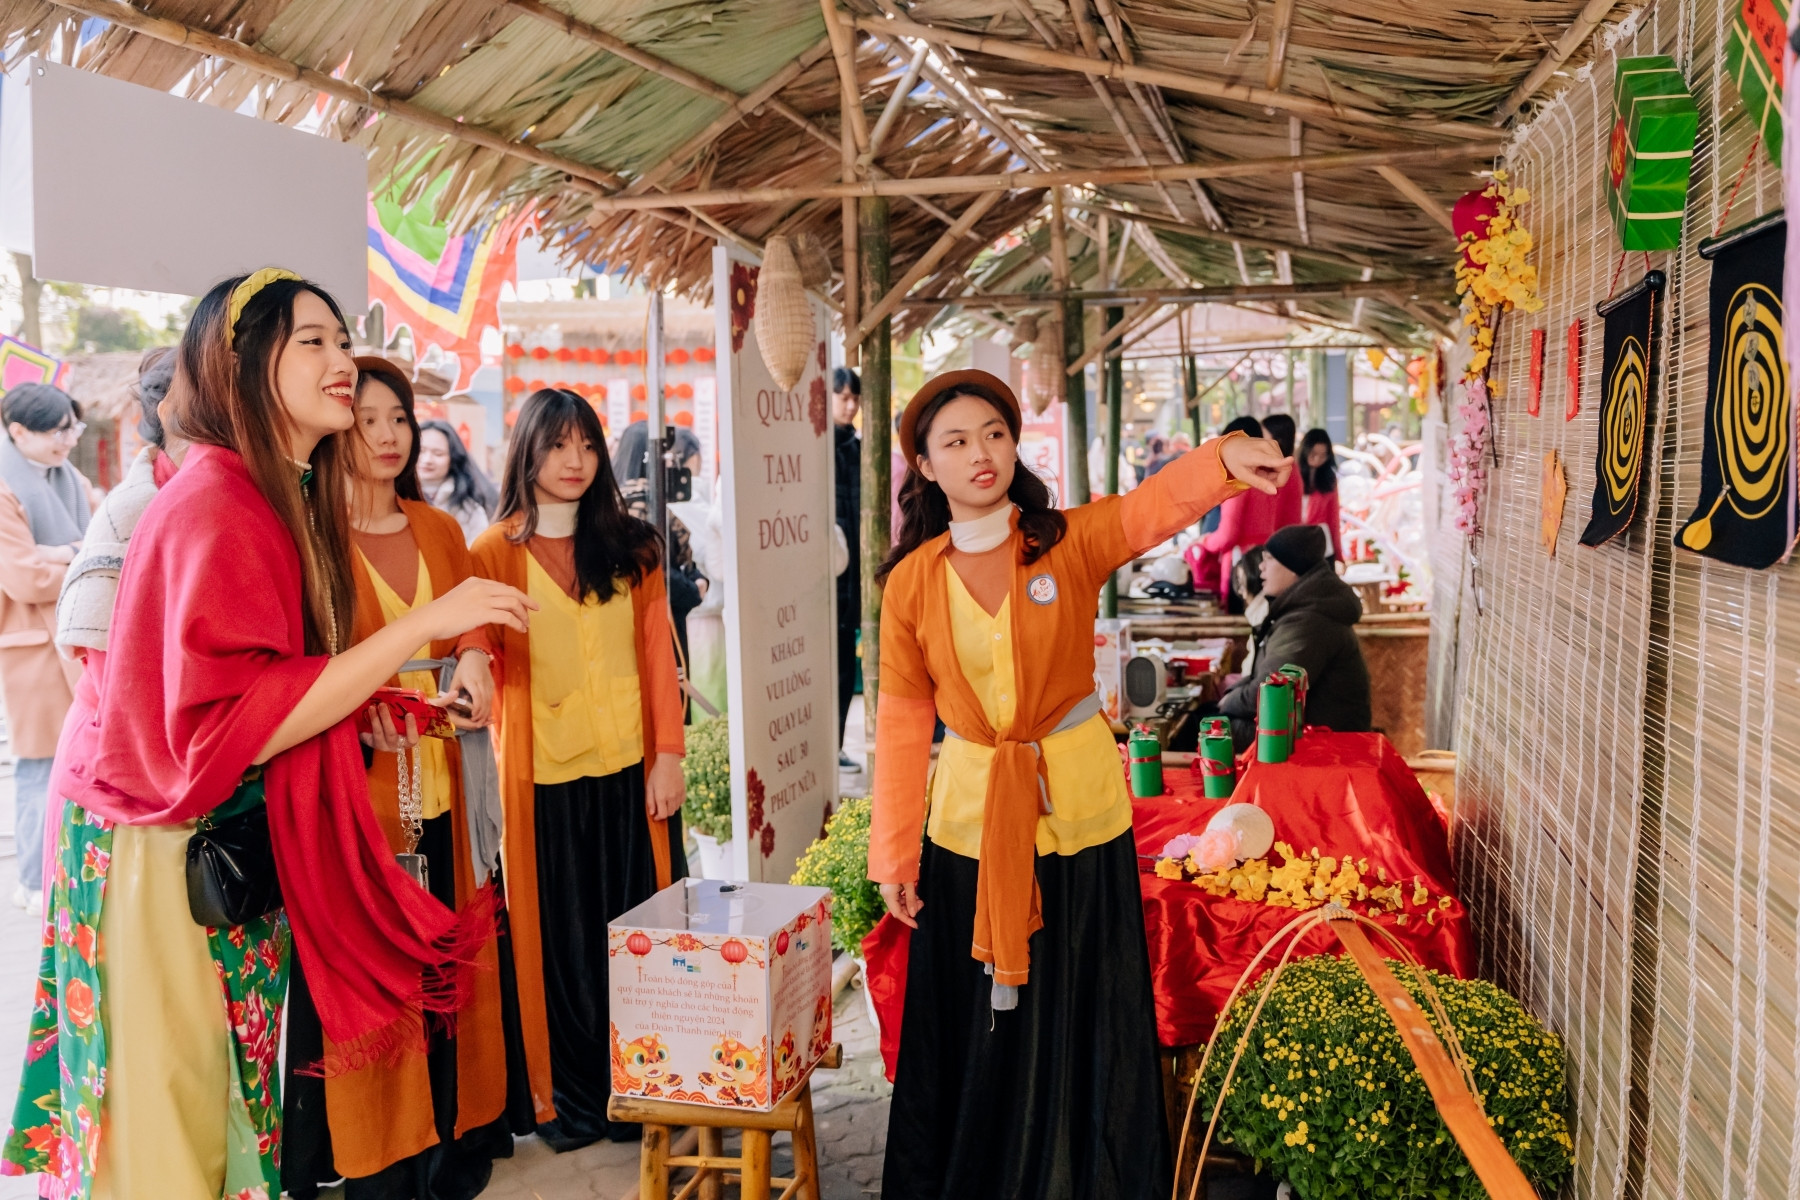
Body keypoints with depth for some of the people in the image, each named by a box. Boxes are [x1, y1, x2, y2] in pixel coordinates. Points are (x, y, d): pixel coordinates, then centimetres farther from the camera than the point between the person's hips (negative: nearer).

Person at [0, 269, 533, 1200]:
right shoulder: (216, 504, -21)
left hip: (234, 846, 8)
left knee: (235, 1103, 16)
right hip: (163, 851, -8)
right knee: (173, 1121, 4)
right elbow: (231, 727, -27)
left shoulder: (289, 498, 8)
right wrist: (423, 625, -27)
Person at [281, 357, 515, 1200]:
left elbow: (473, 625, 16)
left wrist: (476, 657, -7)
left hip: (439, 789, 5)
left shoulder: (439, 531, 12)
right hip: (353, 786, -5)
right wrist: (358, 706, -24)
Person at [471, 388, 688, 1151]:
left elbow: (658, 654, 4)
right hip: (544, 777, -2)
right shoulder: (494, 554, 1)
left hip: (629, 771, 2)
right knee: (557, 937, 6)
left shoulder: (631, 547, 7)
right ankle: (568, 1097, 21)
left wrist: (668, 754, -4)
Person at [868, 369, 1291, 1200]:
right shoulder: (911, 581, -2)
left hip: (1077, 810, -1)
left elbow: (1159, 504, -24)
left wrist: (1226, 459, -45)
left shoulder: (1071, 542, -5)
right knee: (974, 1032, 14)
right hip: (969, 819, 1)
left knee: (1084, 1025, 11)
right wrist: (892, 851, -3)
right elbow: (903, 719, -1)